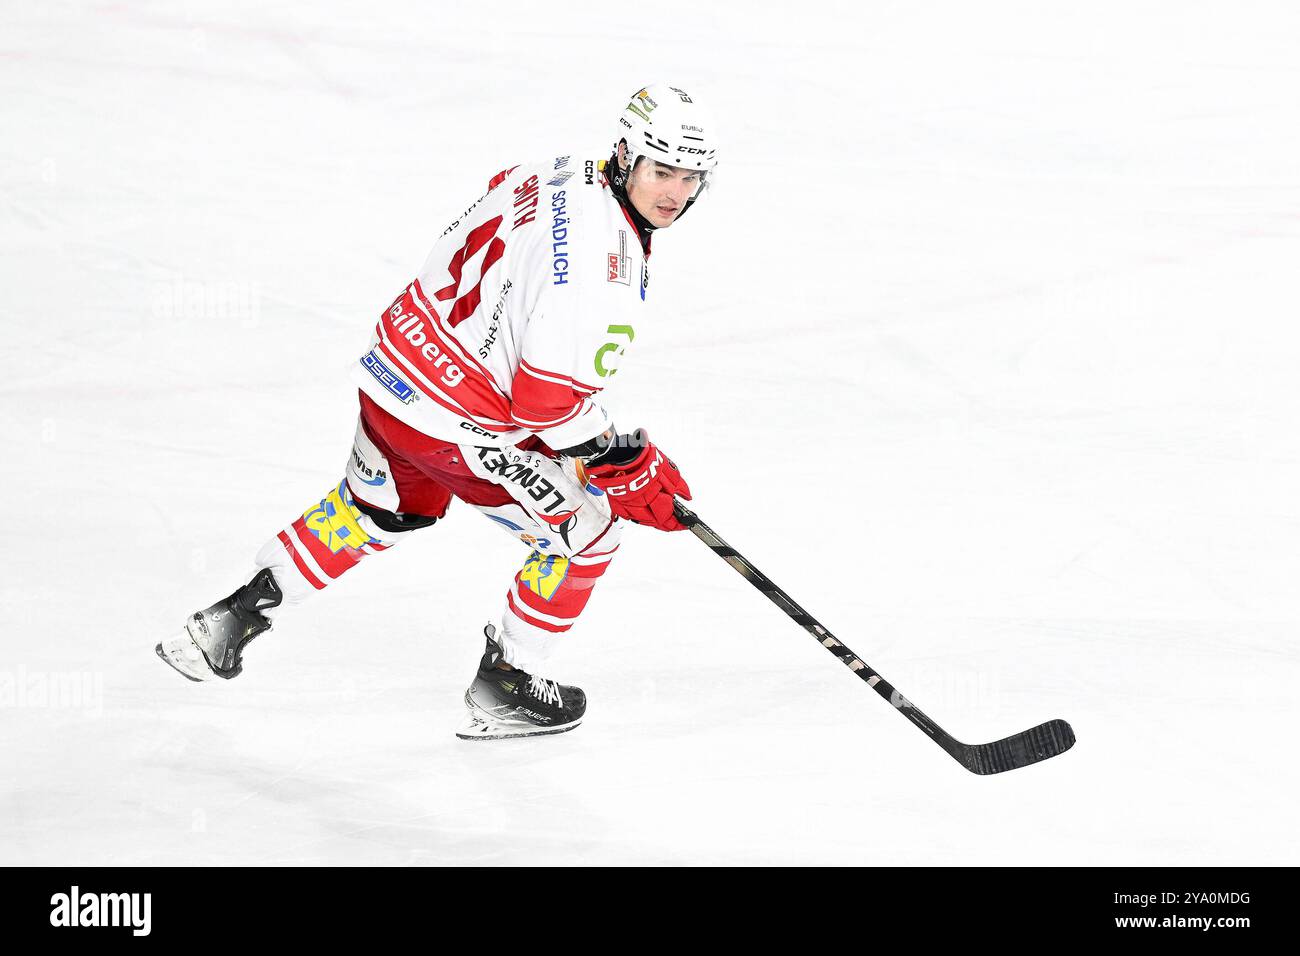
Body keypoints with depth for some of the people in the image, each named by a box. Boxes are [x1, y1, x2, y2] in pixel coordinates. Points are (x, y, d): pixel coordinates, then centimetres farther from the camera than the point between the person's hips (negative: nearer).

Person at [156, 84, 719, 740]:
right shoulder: (606, 257, -26)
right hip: (463, 427, -9)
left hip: (393, 370, 9)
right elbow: (546, 396, -28)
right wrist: (627, 468, -16)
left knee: (376, 511, 34)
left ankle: (234, 618, 38)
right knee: (586, 531, 10)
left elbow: (455, 251, 17)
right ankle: (503, 691, 21)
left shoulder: (557, 176, 1)